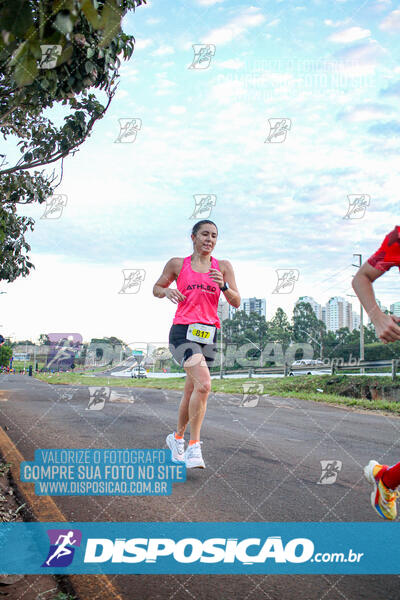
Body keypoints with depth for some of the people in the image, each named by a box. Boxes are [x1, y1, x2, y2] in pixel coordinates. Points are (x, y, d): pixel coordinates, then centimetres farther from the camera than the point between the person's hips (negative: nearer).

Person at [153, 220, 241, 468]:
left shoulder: (223, 267, 11)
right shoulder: (177, 264, 8)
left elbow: (237, 302, 6)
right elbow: (157, 288, 19)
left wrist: (223, 285, -13)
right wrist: (167, 291, -3)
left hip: (208, 335, 4)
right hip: (183, 331, -3)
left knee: (192, 392, 12)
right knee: (203, 385, -24)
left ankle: (177, 437, 35)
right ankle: (194, 446, -15)